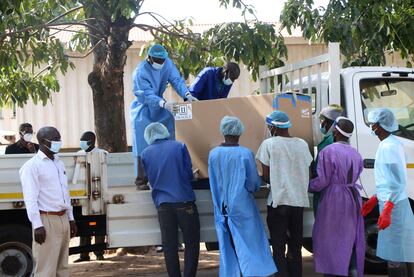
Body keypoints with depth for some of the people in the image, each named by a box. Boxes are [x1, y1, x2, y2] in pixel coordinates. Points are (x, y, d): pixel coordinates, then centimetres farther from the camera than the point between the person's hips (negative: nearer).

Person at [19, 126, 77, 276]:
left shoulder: (59, 163, 16)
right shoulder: (32, 166, -8)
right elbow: (30, 198, -15)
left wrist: (71, 218, 18)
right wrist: (37, 225, -21)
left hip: (63, 219, 8)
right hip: (47, 220, -7)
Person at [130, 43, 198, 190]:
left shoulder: (167, 63, -11)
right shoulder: (140, 73, -26)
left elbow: (176, 79, -18)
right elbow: (148, 96, -35)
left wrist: (187, 95, -37)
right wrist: (164, 104, -53)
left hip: (160, 107, 5)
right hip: (143, 111, -5)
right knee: (143, 147, -7)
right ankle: (141, 181, 0)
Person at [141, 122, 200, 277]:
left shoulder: (146, 154, 5)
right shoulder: (179, 146, 0)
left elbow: (150, 179, 14)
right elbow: (189, 173, 4)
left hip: (162, 204, 2)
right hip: (184, 201, -2)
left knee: (169, 245, 8)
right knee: (192, 242, 6)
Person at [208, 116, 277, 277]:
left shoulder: (213, 154, -4)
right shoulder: (246, 154, -11)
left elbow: (213, 182, 6)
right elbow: (255, 183, -4)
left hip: (222, 208, 3)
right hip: (242, 207, -3)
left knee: (228, 248, 10)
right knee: (250, 244, 2)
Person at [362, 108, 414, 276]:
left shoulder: (389, 146, -15)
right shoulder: (391, 143, 15)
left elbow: (398, 182, -21)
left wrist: (386, 210, -24)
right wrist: (374, 200, 24)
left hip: (393, 206, -10)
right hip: (396, 204, 10)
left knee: (395, 257, -8)